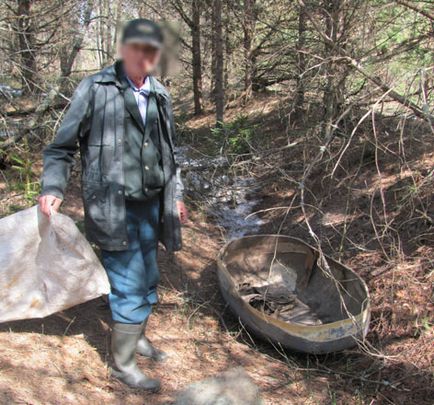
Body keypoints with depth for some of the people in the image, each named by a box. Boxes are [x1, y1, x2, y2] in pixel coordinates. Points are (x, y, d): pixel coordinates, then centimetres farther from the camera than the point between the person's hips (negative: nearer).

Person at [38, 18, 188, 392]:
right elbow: (62, 147, -4)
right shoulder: (96, 89, -10)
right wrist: (53, 188, -16)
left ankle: (137, 337, 42)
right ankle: (123, 363, 20)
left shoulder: (160, 95, 7)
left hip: (150, 206, 6)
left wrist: (176, 195, 20)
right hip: (113, 208, -6)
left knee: (148, 279, 19)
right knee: (129, 286, -1)